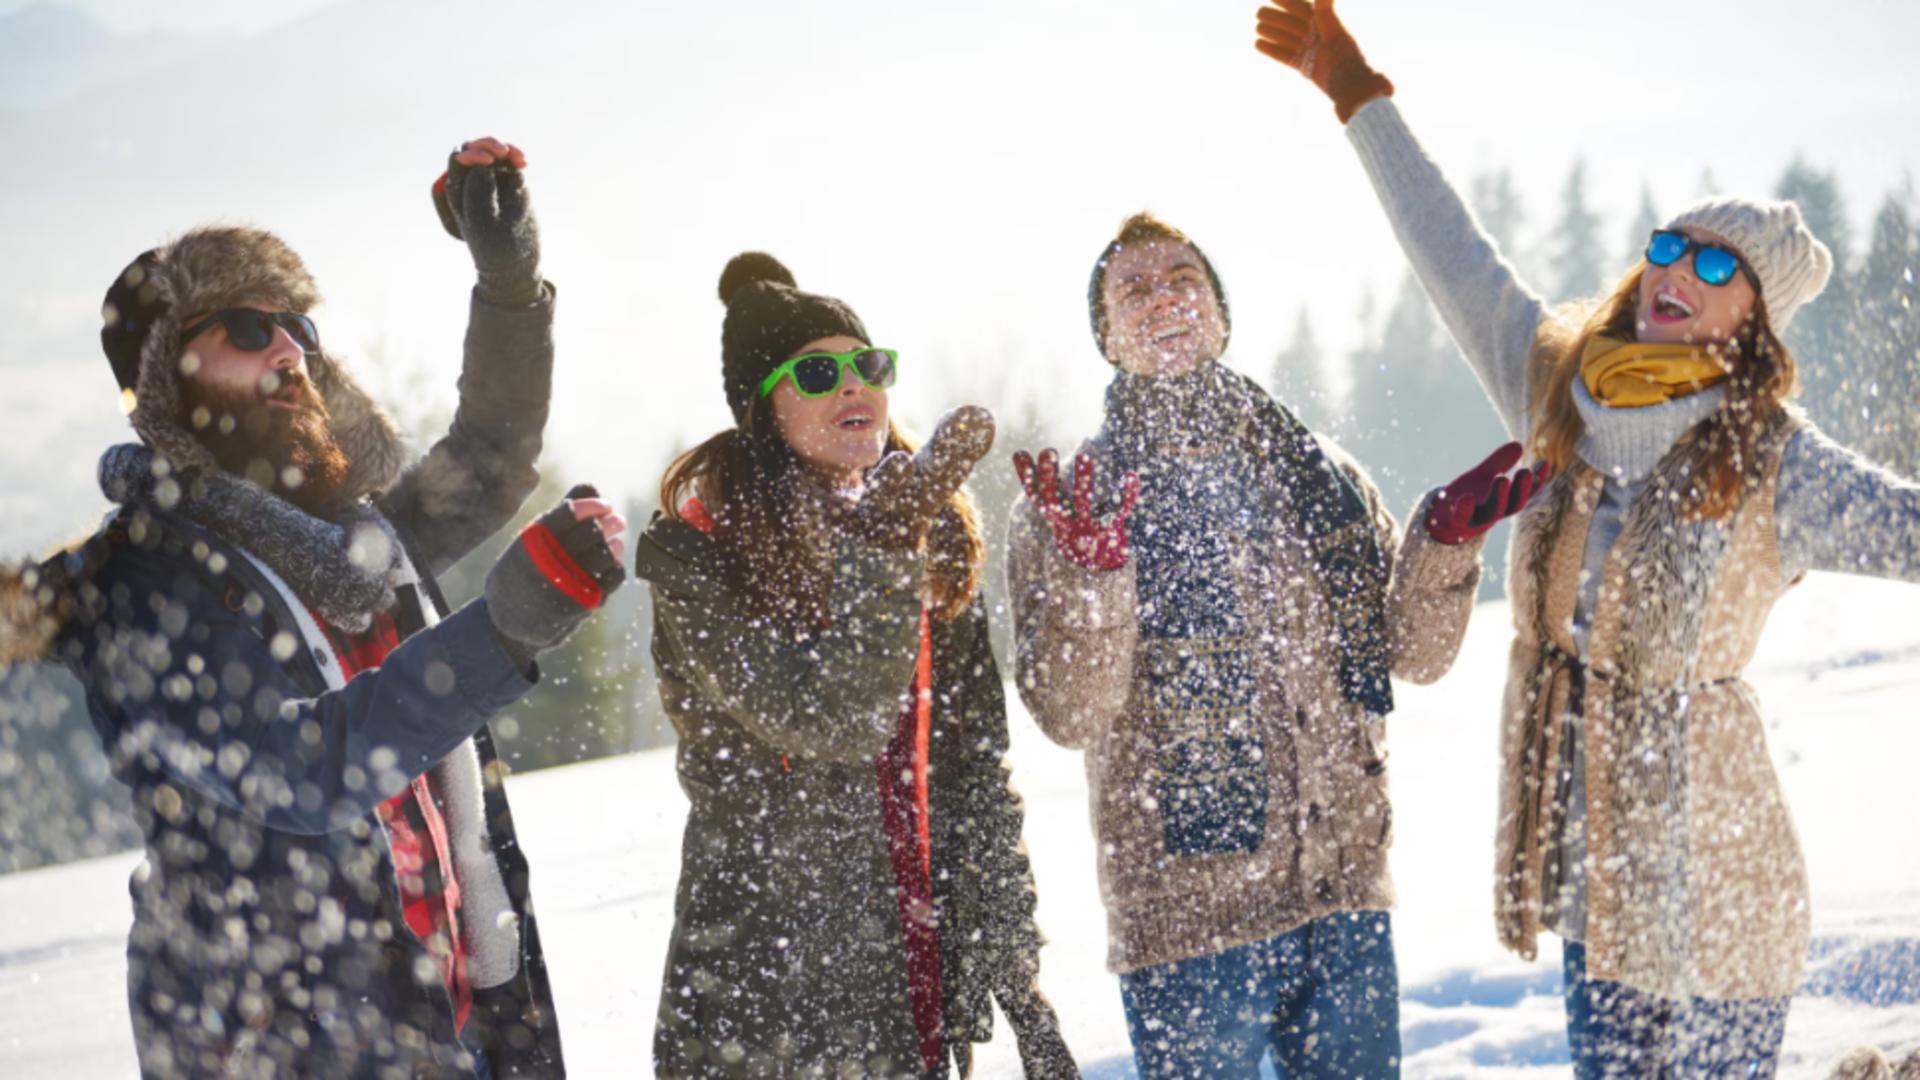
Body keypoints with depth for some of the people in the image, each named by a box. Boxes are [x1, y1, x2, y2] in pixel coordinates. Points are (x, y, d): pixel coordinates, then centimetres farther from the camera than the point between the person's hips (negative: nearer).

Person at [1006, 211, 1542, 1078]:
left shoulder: (1315, 471, 9)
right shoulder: (1073, 505, -1)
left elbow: (1413, 653, 11)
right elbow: (1071, 715, -11)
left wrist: (1445, 545, -5)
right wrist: (1091, 577, -26)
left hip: (1347, 901, 4)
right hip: (1188, 910, -4)